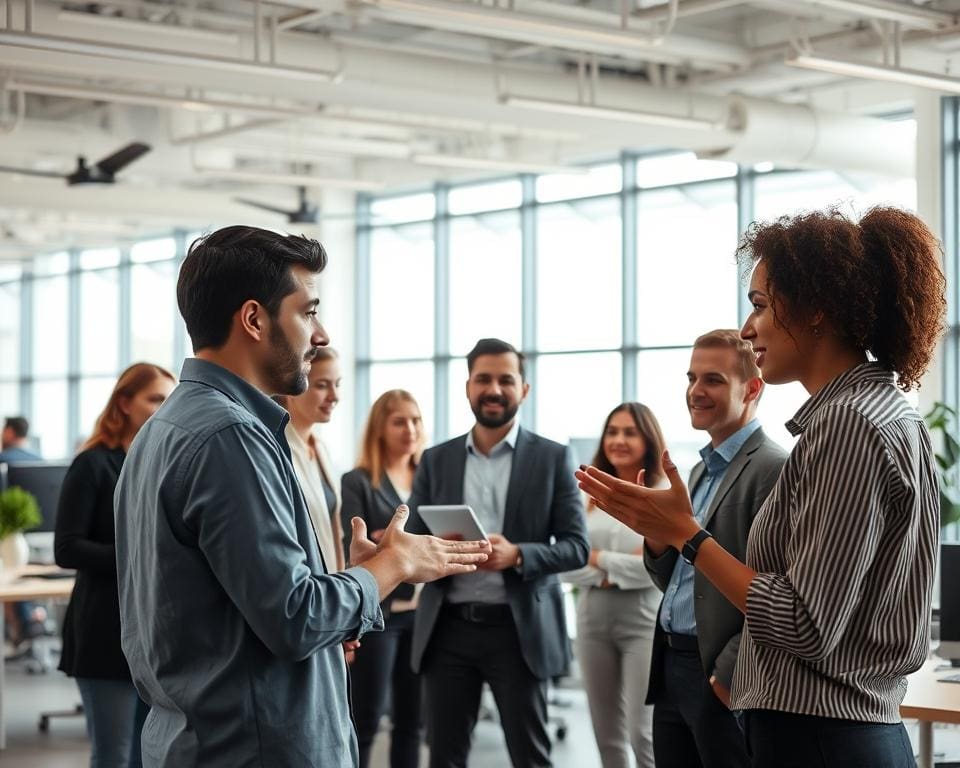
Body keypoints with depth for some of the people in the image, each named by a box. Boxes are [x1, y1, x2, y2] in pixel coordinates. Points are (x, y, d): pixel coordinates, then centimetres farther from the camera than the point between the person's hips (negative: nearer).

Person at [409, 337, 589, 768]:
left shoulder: (552, 458, 2)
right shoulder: (436, 460, 9)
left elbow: (577, 546, -2)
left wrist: (518, 554, -20)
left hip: (518, 629, -2)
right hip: (448, 628, 2)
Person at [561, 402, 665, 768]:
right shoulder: (590, 498, 10)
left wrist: (601, 559, -6)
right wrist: (618, 568, -11)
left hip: (644, 619, -5)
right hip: (593, 618, 5)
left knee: (643, 734, -8)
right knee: (607, 736, 10)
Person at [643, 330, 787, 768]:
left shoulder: (774, 469, -13)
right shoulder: (701, 471, 16)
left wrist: (730, 675, -19)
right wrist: (657, 543, 0)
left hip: (722, 677, -8)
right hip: (671, 669, 8)